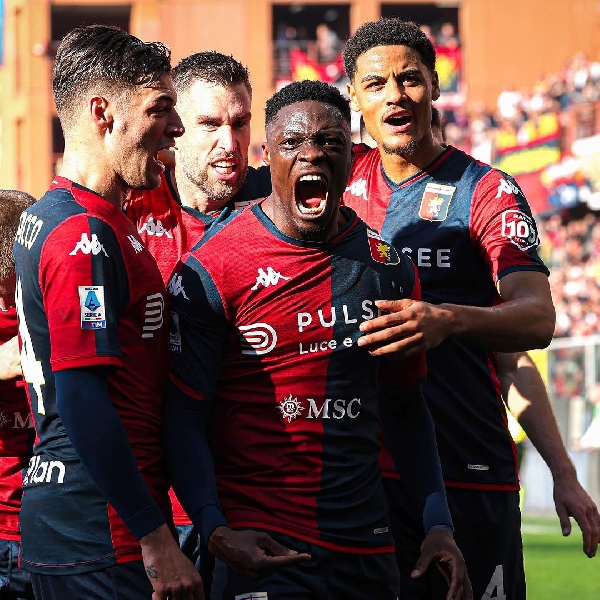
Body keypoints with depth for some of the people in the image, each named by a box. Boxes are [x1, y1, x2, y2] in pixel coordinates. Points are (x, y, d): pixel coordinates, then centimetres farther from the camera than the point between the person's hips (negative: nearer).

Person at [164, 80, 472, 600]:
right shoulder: (213, 269, -6)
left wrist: (437, 523, 8)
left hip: (367, 542, 5)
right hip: (263, 543, -5)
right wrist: (216, 530, -19)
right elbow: (184, 415, -7)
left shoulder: (388, 268, 9)